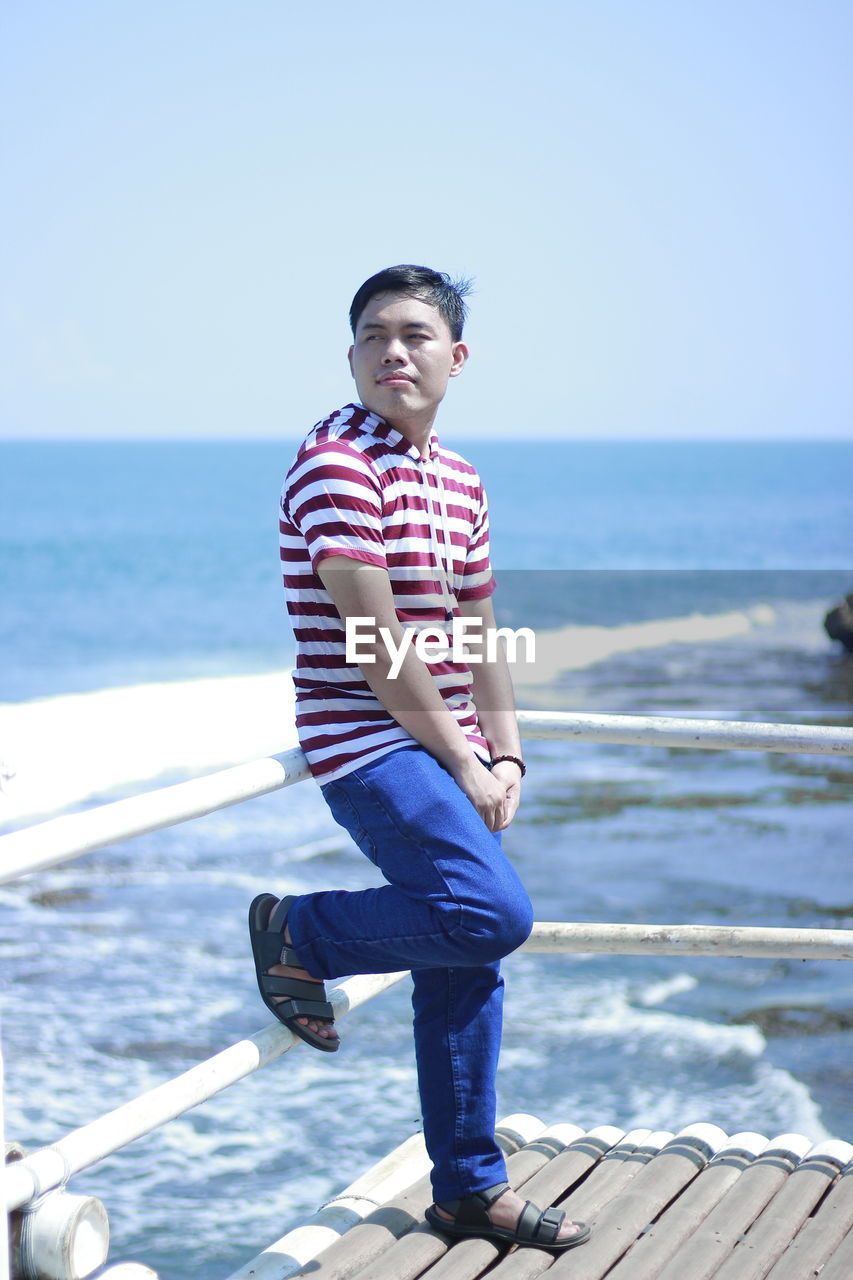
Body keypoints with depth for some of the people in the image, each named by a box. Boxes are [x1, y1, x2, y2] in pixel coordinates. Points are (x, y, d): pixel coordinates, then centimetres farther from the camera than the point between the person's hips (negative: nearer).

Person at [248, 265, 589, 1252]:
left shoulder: (459, 480, 13)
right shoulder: (337, 464, -14)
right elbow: (378, 645, -18)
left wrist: (505, 756, 9)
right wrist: (461, 763, -13)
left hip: (447, 755, 8)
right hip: (367, 745, -8)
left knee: (467, 970, 9)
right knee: (495, 913, -23)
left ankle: (470, 1189, 21)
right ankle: (298, 935, 0)